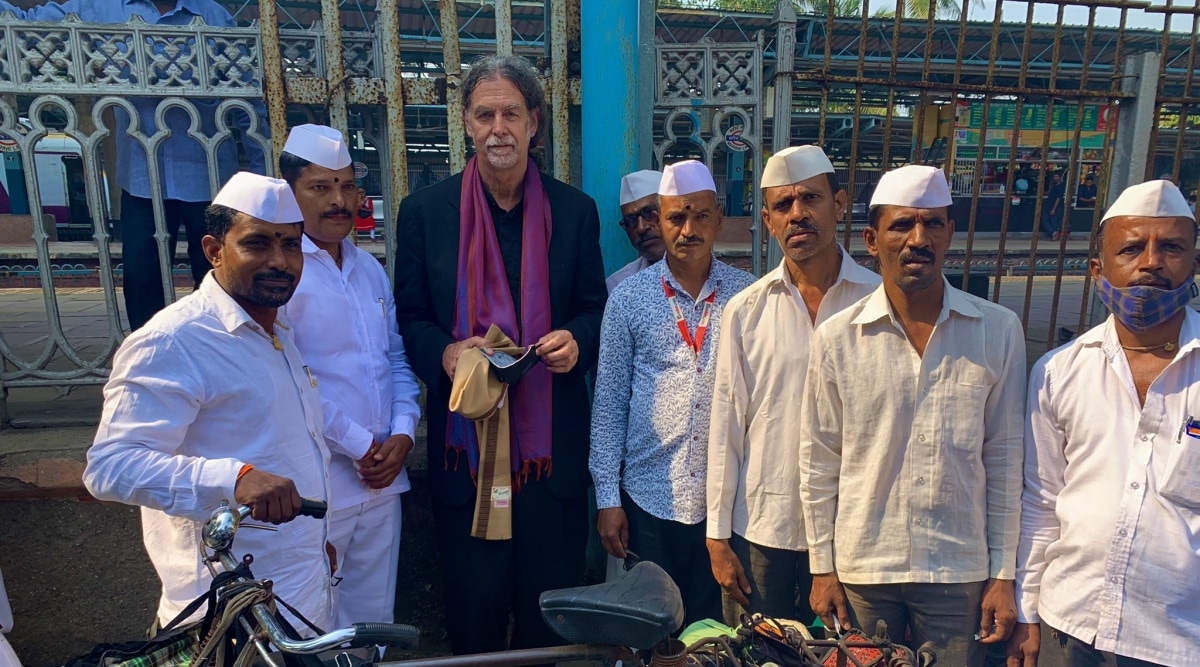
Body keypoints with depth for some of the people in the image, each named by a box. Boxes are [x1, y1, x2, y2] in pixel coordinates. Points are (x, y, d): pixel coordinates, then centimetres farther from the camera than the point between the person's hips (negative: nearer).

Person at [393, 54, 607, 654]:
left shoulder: (575, 209, 2)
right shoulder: (425, 210, 0)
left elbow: (593, 307, 8)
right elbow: (409, 317, 3)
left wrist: (576, 339, -14)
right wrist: (443, 354, -18)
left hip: (552, 438, 1)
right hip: (465, 432, 0)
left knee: (551, 599, 15)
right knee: (474, 603, 13)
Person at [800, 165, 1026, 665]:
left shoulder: (999, 332, -5)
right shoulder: (836, 338, -8)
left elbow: (1004, 459, -1)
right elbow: (819, 464, -2)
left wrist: (1003, 574, 1)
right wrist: (822, 568, 0)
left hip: (961, 570, 1)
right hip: (861, 568, 0)